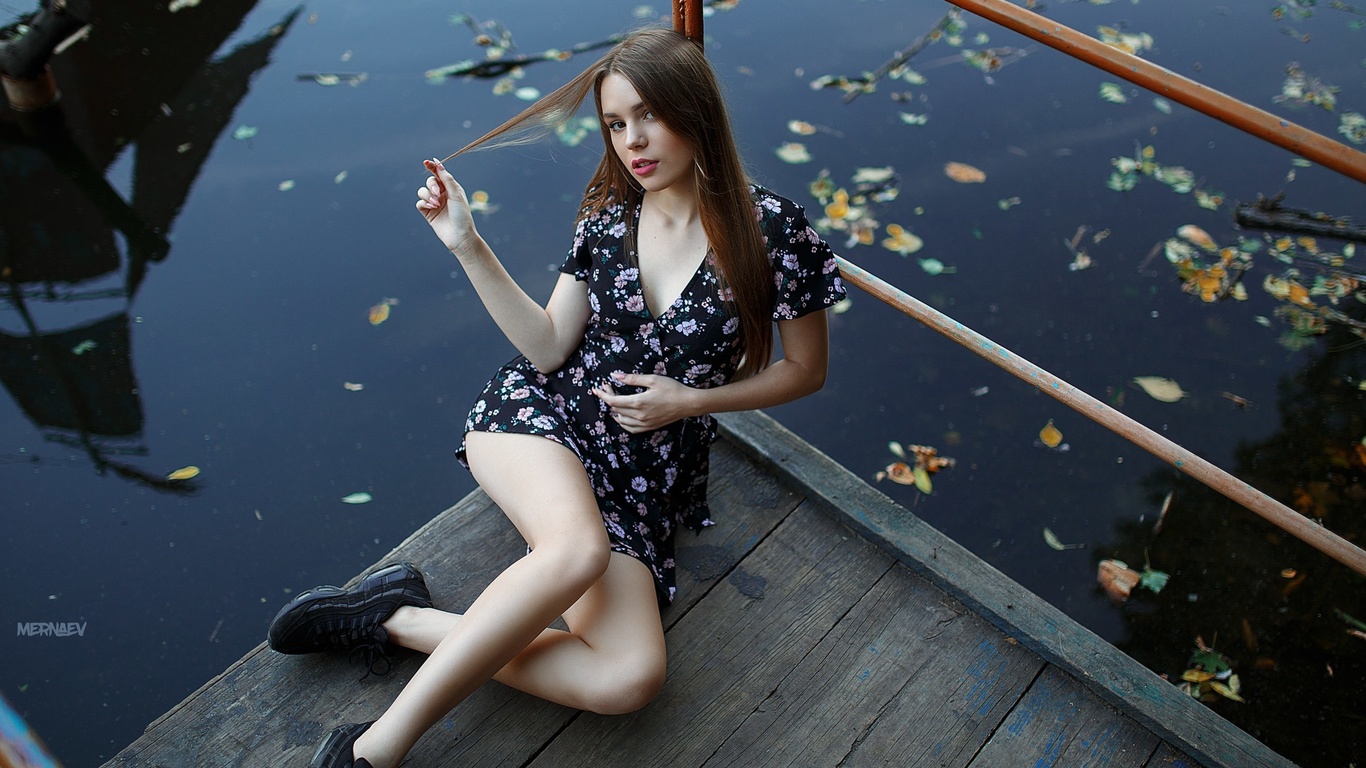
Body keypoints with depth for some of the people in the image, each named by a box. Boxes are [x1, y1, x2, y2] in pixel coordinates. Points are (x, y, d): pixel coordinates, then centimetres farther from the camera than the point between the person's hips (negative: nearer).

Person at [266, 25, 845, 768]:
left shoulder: (770, 229, -6)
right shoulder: (609, 215, 4)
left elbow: (805, 368, 3)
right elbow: (547, 348, -1)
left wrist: (690, 400, -7)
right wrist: (468, 246, -8)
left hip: (645, 469, 0)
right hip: (541, 416, 0)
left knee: (630, 680, -23)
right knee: (580, 548, -37)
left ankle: (400, 621, -11)